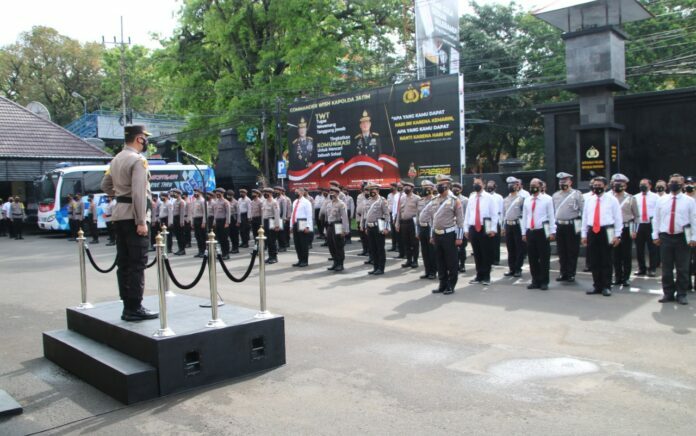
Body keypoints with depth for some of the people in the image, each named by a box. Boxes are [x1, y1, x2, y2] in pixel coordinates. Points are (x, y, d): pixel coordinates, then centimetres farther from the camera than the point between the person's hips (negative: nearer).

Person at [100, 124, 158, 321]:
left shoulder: (116, 159, 15)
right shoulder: (138, 160, -12)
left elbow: (105, 186, 22)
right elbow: (139, 193, -21)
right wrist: (141, 222, -22)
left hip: (119, 215, 9)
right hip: (133, 216, -9)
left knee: (123, 262, 10)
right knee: (137, 263, -5)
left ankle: (127, 306, 15)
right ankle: (135, 309, -4)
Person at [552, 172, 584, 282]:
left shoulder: (576, 194, -2)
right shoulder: (555, 195, 12)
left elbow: (584, 211, -4)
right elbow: (553, 212, 14)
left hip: (572, 226, -4)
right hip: (559, 226, 4)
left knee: (572, 252, 2)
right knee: (561, 252, 9)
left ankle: (571, 274, 11)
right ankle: (563, 273, 18)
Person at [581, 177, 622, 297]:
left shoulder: (612, 199, 0)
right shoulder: (588, 199, 11)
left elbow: (618, 218, -1)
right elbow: (585, 217, 13)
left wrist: (617, 235, -6)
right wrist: (583, 234, 10)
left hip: (606, 232, -4)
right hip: (592, 232, 4)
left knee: (606, 261, 1)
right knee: (594, 261, 7)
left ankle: (606, 287, 10)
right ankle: (597, 286, 17)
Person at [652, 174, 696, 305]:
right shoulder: (662, 200, 8)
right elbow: (657, 219, 10)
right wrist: (655, 235, 5)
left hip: (682, 238, -2)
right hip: (665, 237, 2)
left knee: (682, 268, 3)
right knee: (666, 268, 6)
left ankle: (681, 294, 13)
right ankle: (668, 294, 15)